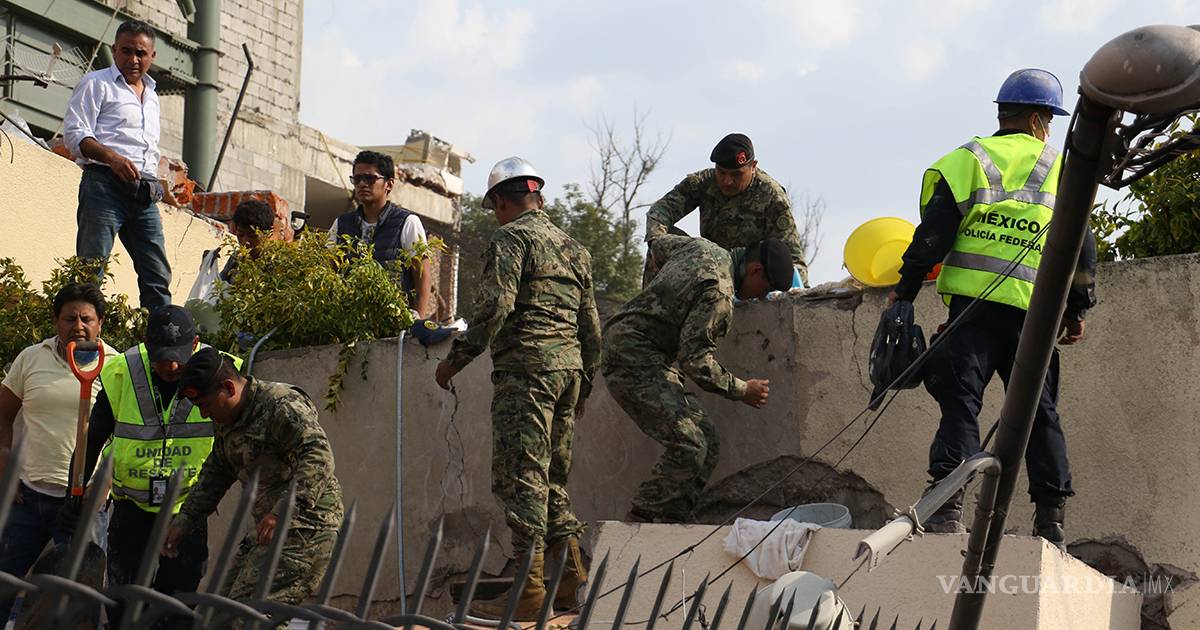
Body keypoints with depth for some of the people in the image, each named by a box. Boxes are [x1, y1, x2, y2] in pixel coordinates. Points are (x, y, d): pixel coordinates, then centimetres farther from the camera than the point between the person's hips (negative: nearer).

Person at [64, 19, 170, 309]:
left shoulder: (152, 96, 27)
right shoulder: (97, 83, 6)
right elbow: (74, 133, -6)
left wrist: (154, 183, 16)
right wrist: (112, 158, -22)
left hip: (145, 193, 6)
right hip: (105, 184, -6)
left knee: (158, 276, 0)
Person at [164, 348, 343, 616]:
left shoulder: (282, 406, -18)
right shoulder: (226, 421, 14)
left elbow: (319, 457, -30)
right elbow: (215, 473, 27)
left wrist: (283, 512, -38)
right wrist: (184, 521, 21)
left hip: (306, 528, -10)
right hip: (268, 527, 10)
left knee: (248, 608, -20)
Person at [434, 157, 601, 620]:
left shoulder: (511, 237, -2)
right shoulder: (573, 247, 21)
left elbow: (495, 305, -15)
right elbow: (590, 324, 21)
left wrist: (457, 358, -7)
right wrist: (584, 385, 26)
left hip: (526, 365, -8)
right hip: (569, 366, 8)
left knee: (520, 476, -8)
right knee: (552, 476, 14)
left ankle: (530, 593, -11)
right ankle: (572, 578, 12)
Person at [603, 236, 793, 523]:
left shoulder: (704, 247, 10)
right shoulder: (719, 294, -19)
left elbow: (658, 245, 30)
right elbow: (694, 358, -20)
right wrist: (741, 390, -10)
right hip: (634, 360, -11)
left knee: (707, 441, 5)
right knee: (689, 446, -20)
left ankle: (669, 524, 4)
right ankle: (640, 524, -13)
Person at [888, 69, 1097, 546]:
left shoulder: (969, 159, 7)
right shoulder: (1061, 170, 13)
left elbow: (934, 233, -1)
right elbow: (1083, 250, 12)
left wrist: (904, 291, 4)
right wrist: (1077, 311, 21)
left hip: (974, 305, -2)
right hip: (1034, 313, 2)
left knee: (960, 401, -3)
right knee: (1039, 412, 9)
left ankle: (949, 503, -16)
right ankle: (1050, 519, 9)